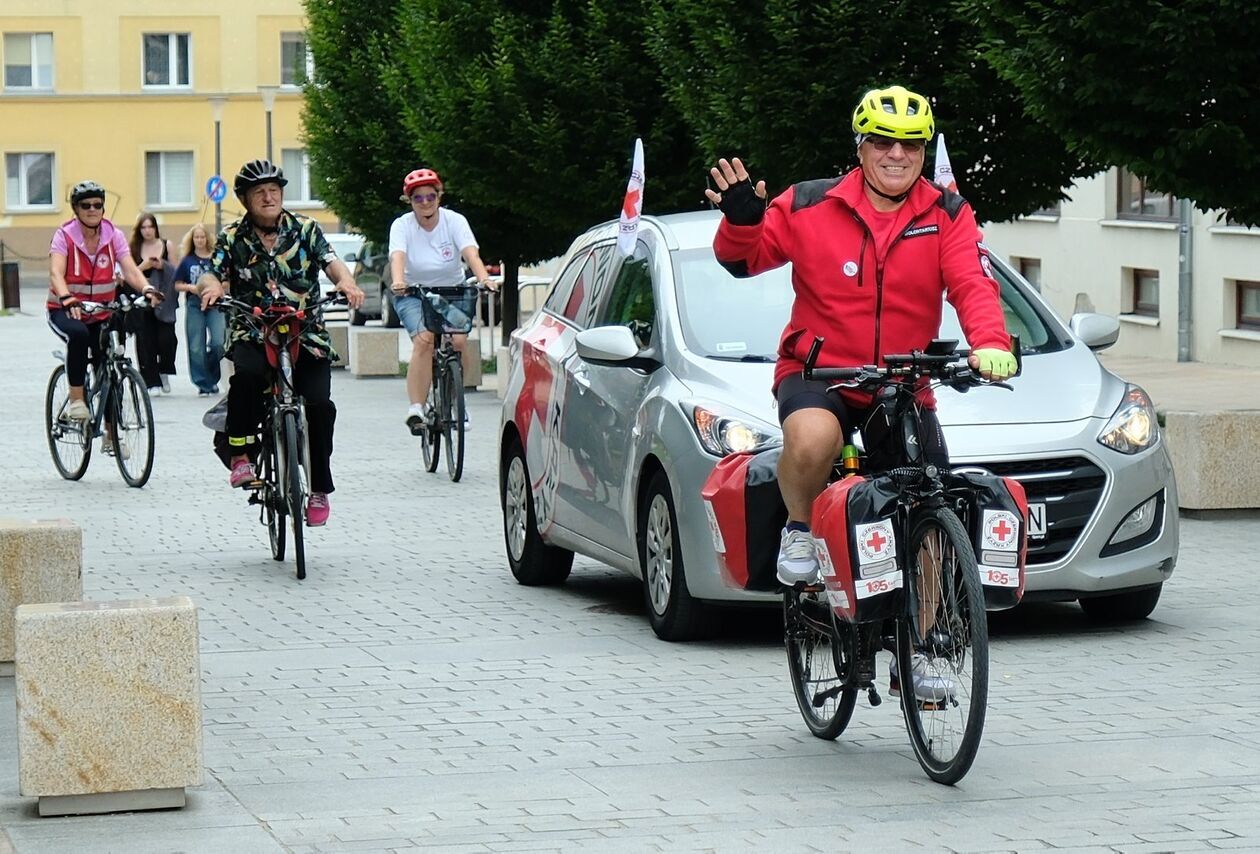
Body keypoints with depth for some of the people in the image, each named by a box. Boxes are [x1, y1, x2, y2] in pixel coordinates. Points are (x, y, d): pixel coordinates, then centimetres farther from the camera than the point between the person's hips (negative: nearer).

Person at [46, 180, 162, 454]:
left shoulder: (113, 235, -4)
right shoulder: (64, 235, -12)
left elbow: (130, 269, -16)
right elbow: (56, 273, -27)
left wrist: (147, 289, -38)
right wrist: (67, 299, -47)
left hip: (102, 313, 3)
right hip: (66, 311, -3)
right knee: (78, 335, -37)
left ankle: (111, 434, 13)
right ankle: (76, 400, -24)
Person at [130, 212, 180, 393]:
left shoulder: (167, 246, 6)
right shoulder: (134, 249, 5)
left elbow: (175, 272, 8)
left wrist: (162, 265, -11)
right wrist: (143, 267, -13)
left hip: (163, 301, 0)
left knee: (166, 338, -9)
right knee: (145, 341, -3)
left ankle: (164, 372, 15)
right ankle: (152, 381, 2)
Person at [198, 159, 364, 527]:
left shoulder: (306, 230, 6)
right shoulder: (232, 238, 5)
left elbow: (331, 262, -7)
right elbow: (210, 273, -6)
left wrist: (345, 281, -30)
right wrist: (212, 286, -31)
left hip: (305, 334, 1)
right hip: (252, 333, -1)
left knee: (319, 403, -16)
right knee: (247, 374, -35)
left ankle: (320, 489, 1)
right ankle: (239, 455, -19)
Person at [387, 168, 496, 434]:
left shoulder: (454, 221, -10)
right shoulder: (402, 225, -11)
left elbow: (471, 253, -25)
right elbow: (397, 257, -29)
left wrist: (483, 278, -45)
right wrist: (398, 282, -50)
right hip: (413, 294, -1)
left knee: (458, 340, -20)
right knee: (424, 340, -25)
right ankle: (416, 410, -27)